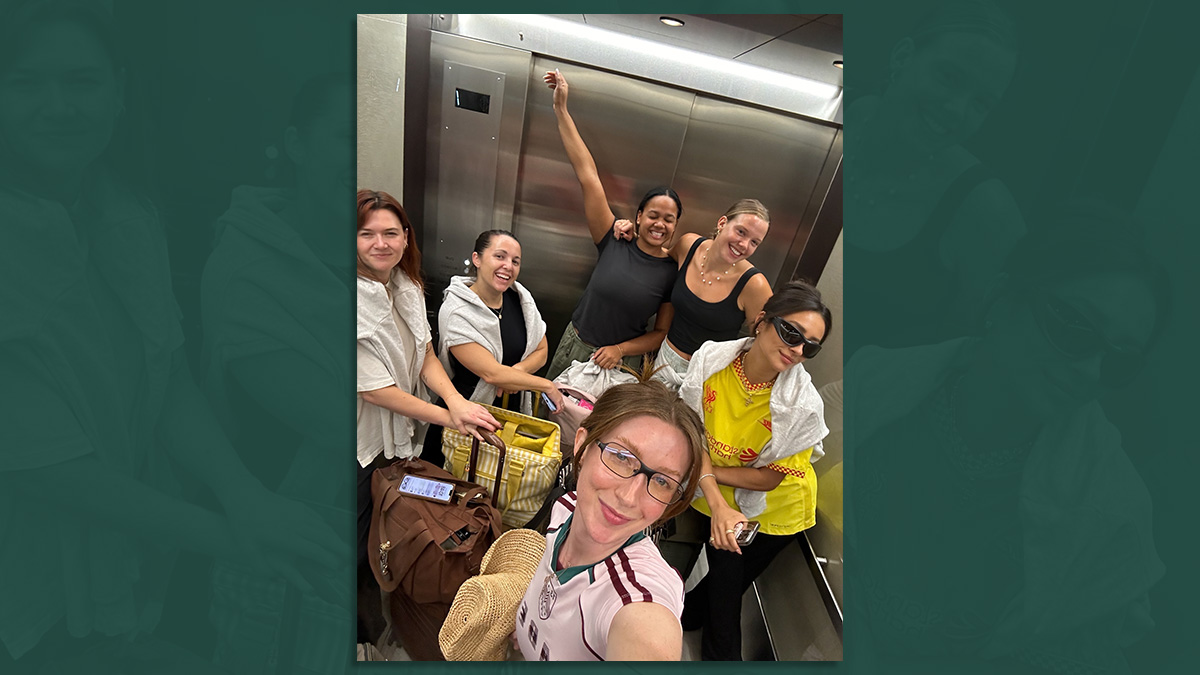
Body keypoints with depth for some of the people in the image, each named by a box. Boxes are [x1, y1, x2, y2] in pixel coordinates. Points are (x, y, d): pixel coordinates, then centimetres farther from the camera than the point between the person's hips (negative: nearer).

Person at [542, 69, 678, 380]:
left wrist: (620, 349, -17)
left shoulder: (674, 271, -11)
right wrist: (561, 110, -15)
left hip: (623, 362, -1)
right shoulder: (615, 241, -11)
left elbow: (662, 332, -3)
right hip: (574, 346, 2)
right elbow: (588, 175, -15)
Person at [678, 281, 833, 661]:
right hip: (716, 494, 2)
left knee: (725, 588, 14)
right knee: (716, 566, 21)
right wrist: (717, 505, -26)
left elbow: (770, 477, -19)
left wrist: (708, 470, -18)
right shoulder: (711, 359, -24)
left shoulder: (803, 406, -31)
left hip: (771, 511, -2)